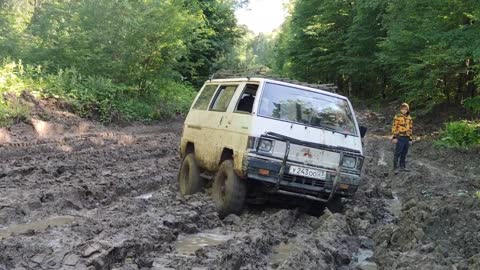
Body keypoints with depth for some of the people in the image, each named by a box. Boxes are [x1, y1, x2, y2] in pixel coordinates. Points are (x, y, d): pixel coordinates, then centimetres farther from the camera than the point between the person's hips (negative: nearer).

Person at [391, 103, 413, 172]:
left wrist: (410, 139, 13)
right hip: (399, 137, -5)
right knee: (397, 153, -4)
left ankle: (402, 166, 20)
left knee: (404, 153, 10)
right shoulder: (397, 117, -5)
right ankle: (395, 167, 2)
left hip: (406, 138, 5)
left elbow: (410, 129, 15)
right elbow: (394, 127, -7)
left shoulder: (409, 118, 11)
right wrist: (394, 137, -13)